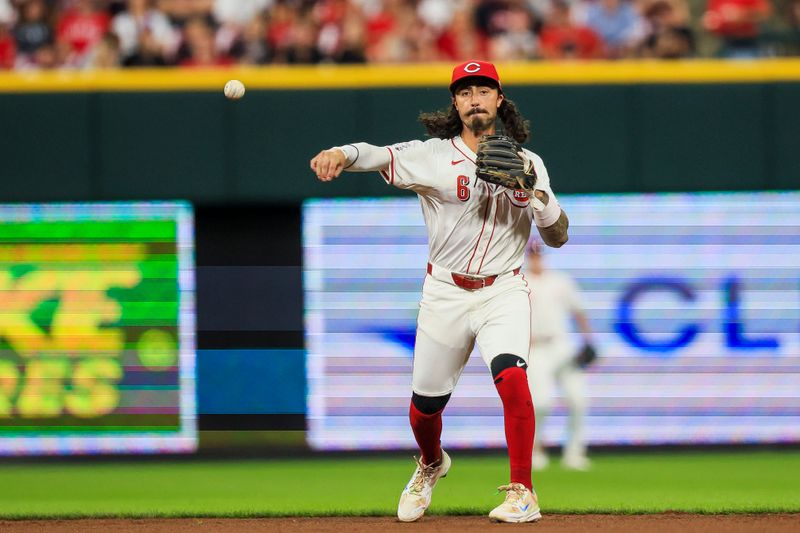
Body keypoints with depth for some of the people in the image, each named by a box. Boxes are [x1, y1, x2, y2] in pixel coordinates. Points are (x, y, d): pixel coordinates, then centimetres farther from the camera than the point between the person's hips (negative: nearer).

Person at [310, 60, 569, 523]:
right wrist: (342, 154, -45)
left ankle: (523, 493, -17)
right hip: (445, 294, 1)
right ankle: (431, 464, 44)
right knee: (425, 404, 8)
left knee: (511, 376, -26)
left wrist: (531, 190, -17)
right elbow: (381, 156, -23)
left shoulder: (527, 164, 4)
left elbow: (558, 236, 1)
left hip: (503, 293, -1)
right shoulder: (432, 156, -4)